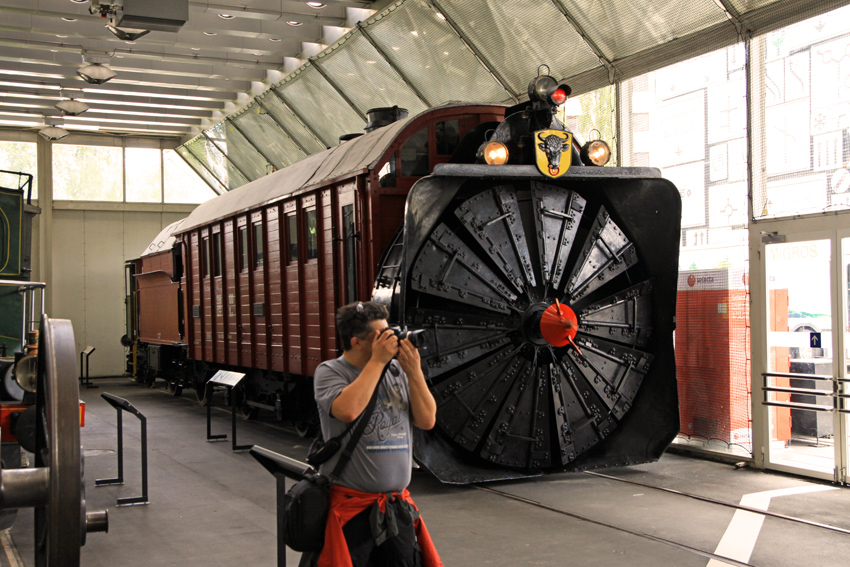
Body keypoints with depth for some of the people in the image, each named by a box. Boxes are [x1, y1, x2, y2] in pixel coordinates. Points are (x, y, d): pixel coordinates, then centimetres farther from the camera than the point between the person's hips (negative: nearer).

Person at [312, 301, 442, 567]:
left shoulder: (397, 370, 6)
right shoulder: (329, 372, -5)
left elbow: (427, 421, 3)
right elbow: (348, 410, -26)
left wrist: (414, 371, -9)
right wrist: (377, 361, -17)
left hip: (398, 505, 5)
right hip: (350, 505, -4)